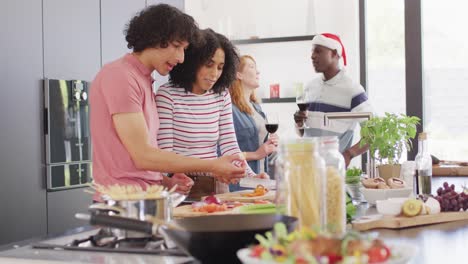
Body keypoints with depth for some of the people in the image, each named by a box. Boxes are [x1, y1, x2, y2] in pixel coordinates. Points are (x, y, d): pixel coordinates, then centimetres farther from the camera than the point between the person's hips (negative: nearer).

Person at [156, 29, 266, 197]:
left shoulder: (222, 96, 10)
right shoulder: (167, 95, -5)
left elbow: (229, 146, 8)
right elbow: (165, 153, -9)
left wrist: (250, 176, -8)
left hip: (216, 186, 4)